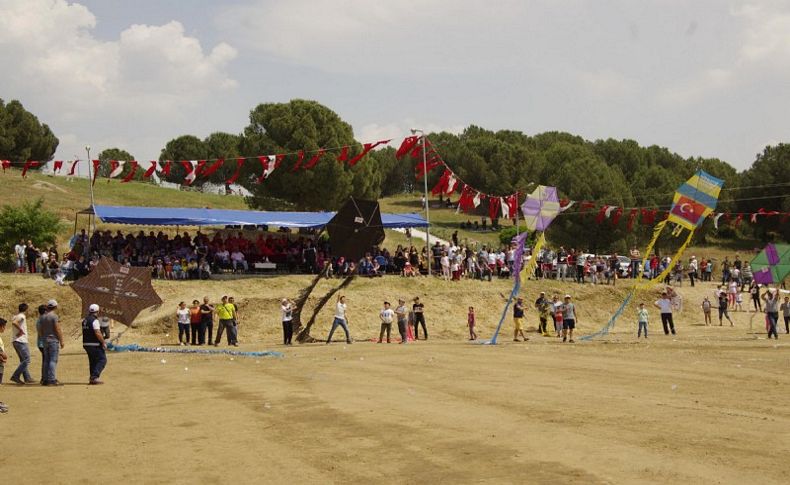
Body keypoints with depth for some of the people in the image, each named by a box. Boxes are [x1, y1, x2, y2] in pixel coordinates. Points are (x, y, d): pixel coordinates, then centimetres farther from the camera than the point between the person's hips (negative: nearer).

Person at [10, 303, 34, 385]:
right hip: (21, 341, -10)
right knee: (26, 360, -9)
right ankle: (15, 376, -13)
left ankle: (27, 378, 11)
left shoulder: (15, 317, 14)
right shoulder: (22, 316, -12)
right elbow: (14, 323, -29)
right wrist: (21, 330, -19)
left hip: (15, 341, 10)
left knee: (23, 360, 12)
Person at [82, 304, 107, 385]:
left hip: (86, 344, 9)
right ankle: (95, 377, -12)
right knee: (102, 360, -2)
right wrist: (103, 342, -15)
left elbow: (83, 332, 18)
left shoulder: (84, 320, 12)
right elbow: (98, 333, -22)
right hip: (95, 345, -9)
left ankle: (92, 378, 20)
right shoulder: (94, 320, -15)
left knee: (92, 361, 18)